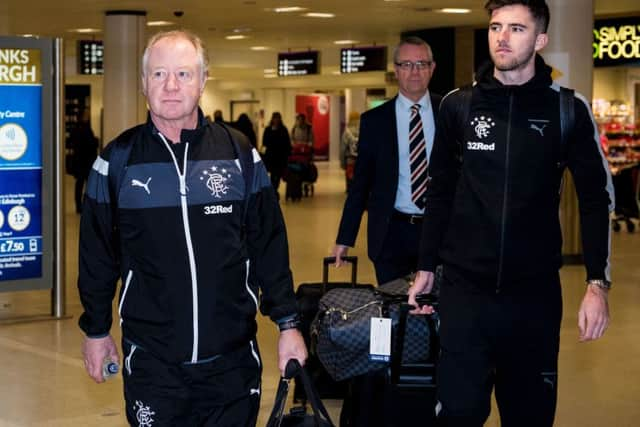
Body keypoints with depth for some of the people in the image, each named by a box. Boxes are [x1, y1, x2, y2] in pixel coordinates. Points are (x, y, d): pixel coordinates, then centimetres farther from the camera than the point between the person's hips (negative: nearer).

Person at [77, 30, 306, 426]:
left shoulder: (238, 153, -1)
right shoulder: (118, 159, -2)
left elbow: (270, 246, 3)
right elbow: (97, 255, 6)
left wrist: (288, 324, 2)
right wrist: (96, 331, 10)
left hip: (234, 359, 1)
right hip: (151, 360, -1)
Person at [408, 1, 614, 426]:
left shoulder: (568, 109, -3)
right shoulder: (458, 105, 2)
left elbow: (596, 198, -1)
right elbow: (441, 192, 9)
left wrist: (598, 283, -8)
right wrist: (426, 267, 9)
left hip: (535, 291, 0)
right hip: (464, 287, 1)